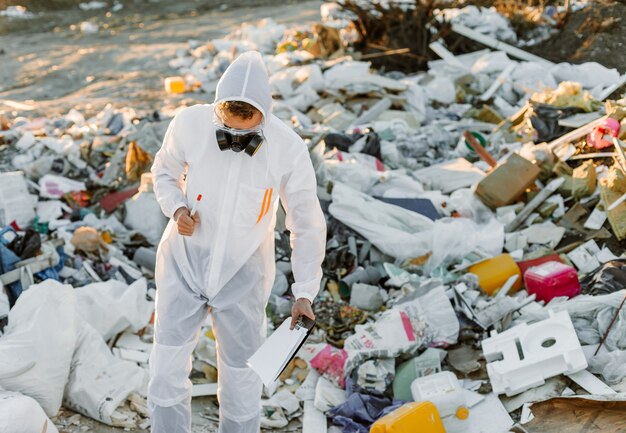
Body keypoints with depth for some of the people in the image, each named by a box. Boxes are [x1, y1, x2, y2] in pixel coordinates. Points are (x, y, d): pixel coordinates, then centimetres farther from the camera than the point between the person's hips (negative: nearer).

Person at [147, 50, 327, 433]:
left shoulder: (288, 148, -19)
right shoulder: (191, 124, -16)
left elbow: (308, 224, -9)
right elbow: (164, 171, 5)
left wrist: (305, 291, -11)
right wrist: (176, 208, -16)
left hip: (242, 274, -1)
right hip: (184, 262, 1)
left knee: (242, 373, 10)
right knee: (167, 367, 5)